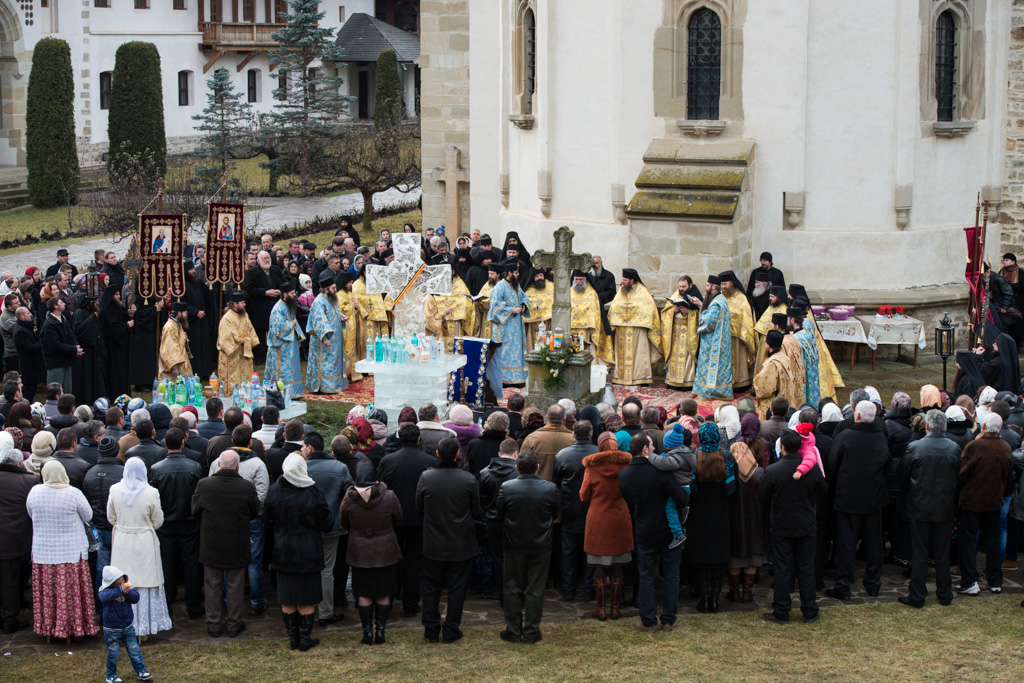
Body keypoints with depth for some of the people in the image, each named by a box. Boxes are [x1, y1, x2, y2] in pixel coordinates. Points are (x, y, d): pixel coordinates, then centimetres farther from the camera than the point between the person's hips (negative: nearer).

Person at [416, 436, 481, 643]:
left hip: (433, 544, 1)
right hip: (460, 545, -1)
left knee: (431, 587, 15)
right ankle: (451, 630, 15)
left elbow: (419, 507, 1)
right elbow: (476, 512, -2)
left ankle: (431, 629, 19)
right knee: (457, 587, 10)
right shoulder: (468, 480, -14)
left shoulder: (425, 477, -12)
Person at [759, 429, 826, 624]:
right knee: (806, 569, 10)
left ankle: (781, 613, 9)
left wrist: (771, 520, 13)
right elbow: (823, 495, 5)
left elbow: (763, 498, -4)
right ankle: (810, 612, 15)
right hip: (807, 527, 2)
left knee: (783, 570, 5)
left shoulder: (772, 471, -15)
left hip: (781, 528, -2)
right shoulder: (813, 469, -8)